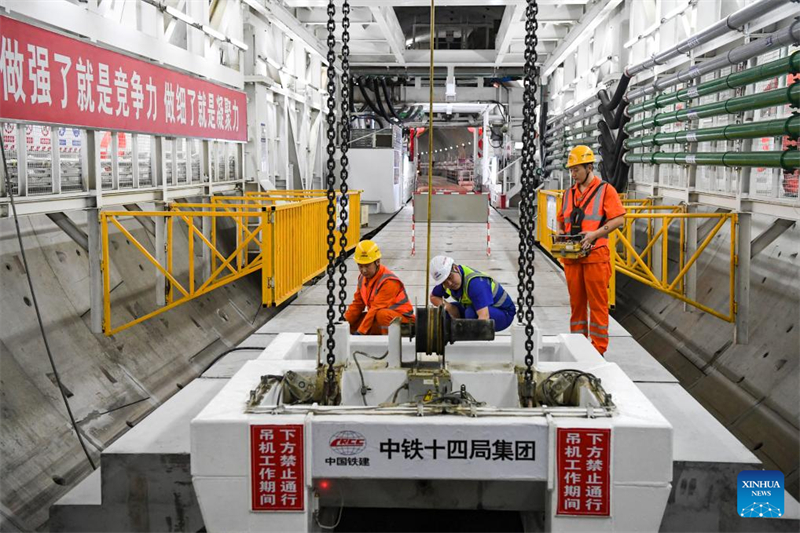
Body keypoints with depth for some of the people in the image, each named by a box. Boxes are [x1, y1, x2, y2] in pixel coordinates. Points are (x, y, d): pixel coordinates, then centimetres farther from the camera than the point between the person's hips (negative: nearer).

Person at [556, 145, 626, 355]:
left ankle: (599, 348, 5)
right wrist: (560, 232, 3)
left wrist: (595, 233, -18)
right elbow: (561, 219, 24)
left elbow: (618, 219, -7)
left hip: (595, 255, -5)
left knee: (597, 303, -1)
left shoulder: (605, 190, -1)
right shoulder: (569, 193, 16)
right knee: (576, 302, 10)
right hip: (571, 256, 6)